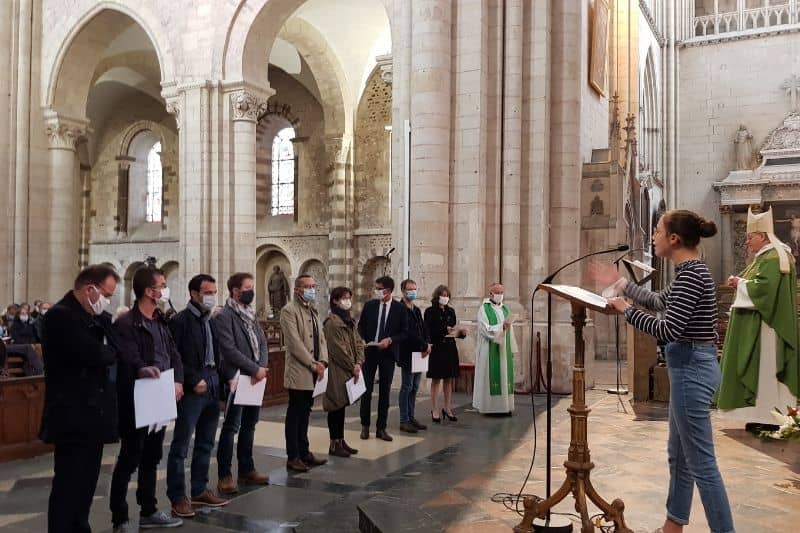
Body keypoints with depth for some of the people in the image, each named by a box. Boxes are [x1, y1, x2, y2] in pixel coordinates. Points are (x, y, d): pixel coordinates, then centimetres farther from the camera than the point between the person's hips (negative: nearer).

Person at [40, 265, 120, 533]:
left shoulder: (89, 316, 13)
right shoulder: (61, 315, -16)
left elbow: (112, 352, 7)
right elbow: (98, 356, -23)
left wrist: (103, 319, -8)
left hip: (91, 414, 9)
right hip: (73, 417, -9)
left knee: (85, 485, 16)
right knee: (68, 486, -2)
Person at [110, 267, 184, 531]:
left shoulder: (161, 321, 11)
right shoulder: (126, 324, -14)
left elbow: (174, 354, 7)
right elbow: (128, 361, -24)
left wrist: (178, 382, -10)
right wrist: (142, 370, -45)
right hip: (136, 404, -8)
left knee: (151, 459, 17)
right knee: (128, 461, 2)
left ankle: (148, 512, 30)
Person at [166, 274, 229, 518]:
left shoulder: (212, 321, 12)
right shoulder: (180, 321, -9)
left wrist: (224, 378, 3)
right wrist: (194, 381, -16)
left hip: (212, 388, 8)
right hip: (191, 390, -8)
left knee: (206, 443, 14)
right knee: (180, 446, 0)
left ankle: (199, 490, 25)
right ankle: (178, 497, 8)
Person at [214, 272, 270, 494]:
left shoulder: (251, 315, 14)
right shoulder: (224, 316, -10)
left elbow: (262, 342, 11)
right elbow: (229, 350, -18)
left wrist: (262, 368, -7)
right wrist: (255, 369, -17)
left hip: (255, 379, 8)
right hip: (237, 379, -8)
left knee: (249, 425, 14)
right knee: (231, 427, -3)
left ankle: (247, 470, 23)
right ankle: (224, 476, 5)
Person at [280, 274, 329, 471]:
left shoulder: (313, 311, 16)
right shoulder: (289, 310, -10)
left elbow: (321, 338, 14)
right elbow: (294, 342, -17)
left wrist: (322, 362, -2)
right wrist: (313, 364, -16)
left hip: (313, 373, 8)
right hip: (298, 373, -8)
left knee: (305, 414, 14)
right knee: (294, 415, 0)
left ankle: (304, 452, 22)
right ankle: (293, 457, 7)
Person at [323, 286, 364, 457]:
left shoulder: (349, 321, 14)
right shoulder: (332, 322, -15)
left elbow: (358, 342, 10)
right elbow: (338, 349, -18)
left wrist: (358, 363, -5)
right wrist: (352, 367, -12)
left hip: (348, 370, 8)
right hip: (337, 371, -8)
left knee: (342, 405, 13)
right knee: (337, 406, -1)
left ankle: (341, 440, 21)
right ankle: (334, 444, 7)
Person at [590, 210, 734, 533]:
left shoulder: (690, 275, -19)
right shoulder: (690, 271, 11)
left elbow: (669, 330, -24)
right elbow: (659, 302, 26)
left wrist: (626, 310, -14)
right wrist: (619, 283, 27)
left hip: (691, 368, -11)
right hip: (690, 367, 11)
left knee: (701, 462, -3)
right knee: (678, 454, 20)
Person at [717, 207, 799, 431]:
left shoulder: (772, 259, -15)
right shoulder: (766, 257, 17)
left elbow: (764, 287, -26)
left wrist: (741, 283, -13)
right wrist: (742, 283, 8)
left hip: (767, 327, -11)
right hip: (758, 324, 11)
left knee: (766, 368, -6)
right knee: (762, 369, 11)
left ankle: (771, 418, -1)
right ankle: (764, 415, 15)